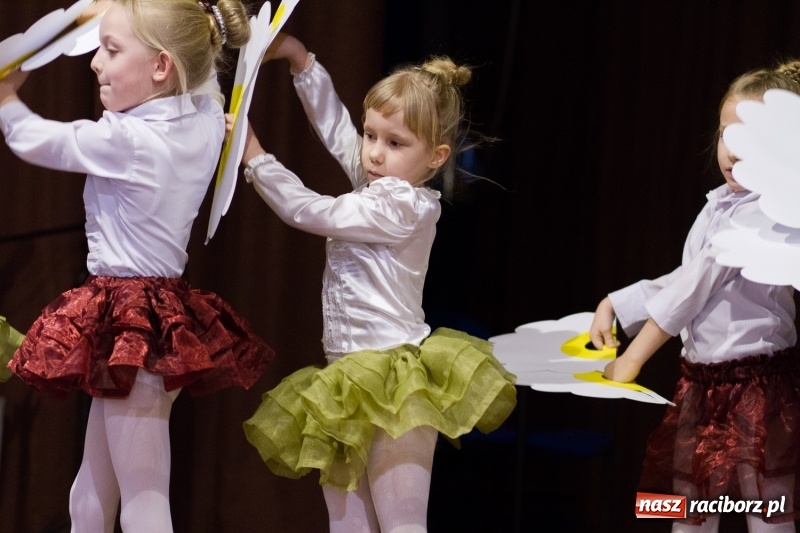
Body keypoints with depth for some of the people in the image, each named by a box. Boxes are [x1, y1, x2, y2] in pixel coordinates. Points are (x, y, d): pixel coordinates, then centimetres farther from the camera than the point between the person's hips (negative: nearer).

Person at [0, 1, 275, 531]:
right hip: (170, 313, 9)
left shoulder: (123, 139, -19)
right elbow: (201, 70, 26)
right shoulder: (205, 118, 1)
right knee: (92, 488, 18)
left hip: (127, 322, -9)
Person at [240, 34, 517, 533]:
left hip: (393, 380, -9)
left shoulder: (404, 205, -15)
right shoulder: (380, 182, 11)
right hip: (352, 375, 9)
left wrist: (256, 158, -9)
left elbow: (311, 213, -14)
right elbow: (335, 125, 21)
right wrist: (299, 58, 15)